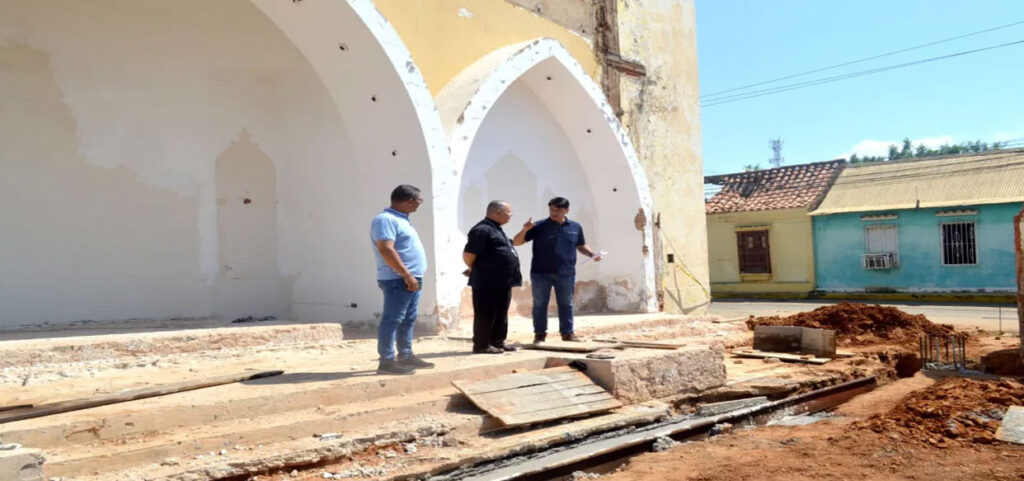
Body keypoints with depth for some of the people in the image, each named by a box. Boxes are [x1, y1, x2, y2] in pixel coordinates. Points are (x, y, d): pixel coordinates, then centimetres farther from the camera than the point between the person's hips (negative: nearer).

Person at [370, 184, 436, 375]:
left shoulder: (401, 219, 19)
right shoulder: (385, 219, -13)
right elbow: (386, 249, -23)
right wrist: (407, 275, -24)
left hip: (412, 279, 10)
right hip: (398, 280, -10)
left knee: (408, 320, 14)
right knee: (392, 320, -9)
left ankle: (406, 356, 22)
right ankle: (387, 361, -7)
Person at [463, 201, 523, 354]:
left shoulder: (497, 229, 17)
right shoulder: (482, 230, -14)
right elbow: (468, 255, -16)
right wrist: (479, 272, -3)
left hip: (503, 281, 10)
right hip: (488, 282, -10)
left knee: (501, 314, 13)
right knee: (486, 314, -3)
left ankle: (498, 342, 22)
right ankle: (482, 345, 3)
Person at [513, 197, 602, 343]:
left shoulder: (575, 227, 5)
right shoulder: (539, 226, -4)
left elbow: (581, 246, 19)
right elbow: (517, 242, -4)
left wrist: (592, 254, 0)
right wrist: (525, 230, -23)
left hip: (566, 273, 2)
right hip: (541, 273, -2)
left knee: (566, 304, 9)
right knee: (540, 303, 4)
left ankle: (568, 333, 19)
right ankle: (539, 334, 13)